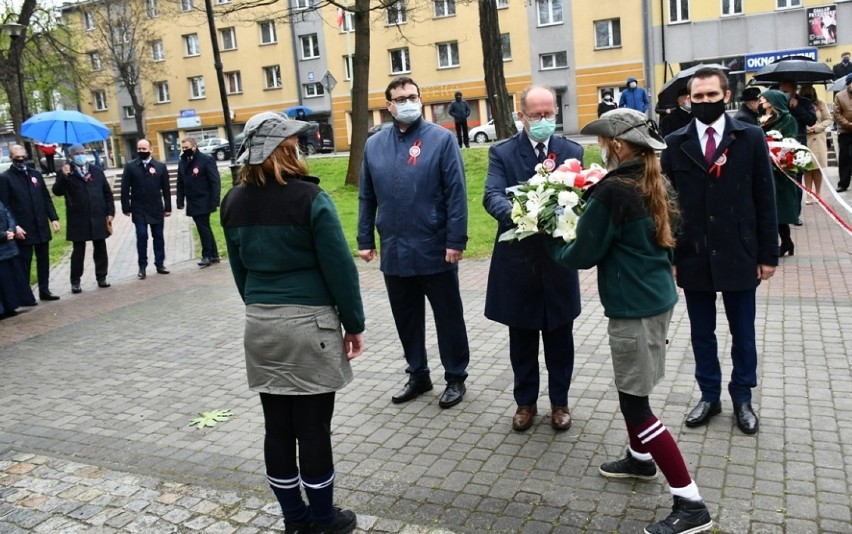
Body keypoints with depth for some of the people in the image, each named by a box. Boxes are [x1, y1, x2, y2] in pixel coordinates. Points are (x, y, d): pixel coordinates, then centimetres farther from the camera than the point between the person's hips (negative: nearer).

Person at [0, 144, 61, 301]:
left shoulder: (36, 174, 11)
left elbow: (47, 199, 12)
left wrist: (53, 218, 2)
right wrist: (14, 226, -16)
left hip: (41, 227, 5)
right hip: (23, 229, -5)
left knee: (44, 261, 10)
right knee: (24, 263, 1)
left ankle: (44, 291, 19)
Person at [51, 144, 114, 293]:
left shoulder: (97, 171, 9)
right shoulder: (66, 173, 0)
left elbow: (108, 193, 10)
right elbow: (57, 192, -11)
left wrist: (110, 213, 3)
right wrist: (63, 177, -27)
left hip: (98, 218, 3)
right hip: (78, 220, -2)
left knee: (100, 249, 8)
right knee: (78, 251, 4)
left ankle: (101, 277, 18)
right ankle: (75, 281, 11)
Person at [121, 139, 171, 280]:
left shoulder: (160, 166, 4)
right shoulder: (130, 167, 1)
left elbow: (166, 189, 4)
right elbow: (125, 189, 0)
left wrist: (168, 207, 1)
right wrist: (126, 208, -5)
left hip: (156, 209, 1)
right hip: (138, 210, -1)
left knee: (158, 237, 7)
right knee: (141, 237, -2)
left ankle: (160, 264, 16)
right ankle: (142, 267, 5)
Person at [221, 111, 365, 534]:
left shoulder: (234, 202, 5)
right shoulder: (309, 198, -13)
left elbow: (239, 268, 13)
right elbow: (339, 267, -12)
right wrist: (354, 323, -2)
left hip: (260, 325, 6)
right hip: (308, 322, -5)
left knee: (278, 427, 12)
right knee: (313, 428, 5)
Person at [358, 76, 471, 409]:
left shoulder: (441, 139, -5)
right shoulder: (374, 145, 7)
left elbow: (456, 194, -9)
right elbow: (366, 198, 11)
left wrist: (456, 240, -13)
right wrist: (365, 240, 8)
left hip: (435, 250, -4)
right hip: (394, 252, 4)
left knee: (448, 318, 9)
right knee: (406, 319, 15)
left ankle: (455, 378, 24)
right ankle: (418, 375, 32)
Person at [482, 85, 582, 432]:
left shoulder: (572, 151, 4)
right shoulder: (502, 153, -2)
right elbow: (492, 196, -16)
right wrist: (516, 213, -37)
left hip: (559, 259, 1)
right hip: (517, 260, -1)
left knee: (559, 338, 12)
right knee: (522, 339, 12)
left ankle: (559, 401, 30)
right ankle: (525, 401, 30)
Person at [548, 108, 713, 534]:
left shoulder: (613, 191, -19)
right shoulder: (655, 184, 7)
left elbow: (583, 255, -13)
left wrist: (552, 243, 7)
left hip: (633, 306, -9)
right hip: (657, 296, 9)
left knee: (635, 405, -1)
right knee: (632, 391, 25)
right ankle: (640, 459, 44)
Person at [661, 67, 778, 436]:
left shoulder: (751, 139, -2)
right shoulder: (675, 143, 0)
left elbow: (764, 201, -1)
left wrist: (768, 254, -3)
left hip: (738, 256, -1)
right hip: (693, 257, 1)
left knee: (742, 333, 13)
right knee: (702, 333, 13)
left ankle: (742, 397, 31)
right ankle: (709, 395, 30)